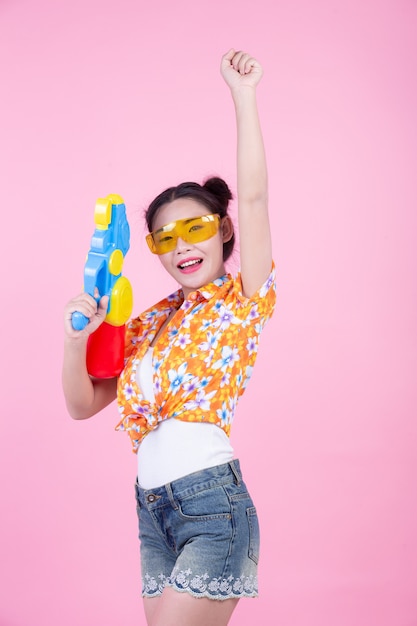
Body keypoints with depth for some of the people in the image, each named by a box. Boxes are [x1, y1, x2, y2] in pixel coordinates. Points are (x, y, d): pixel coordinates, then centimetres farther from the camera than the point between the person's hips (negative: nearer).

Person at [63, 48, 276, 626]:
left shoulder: (242, 301, -1)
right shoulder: (149, 323, 14)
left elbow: (253, 197, -13)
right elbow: (82, 404, 13)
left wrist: (243, 96, -15)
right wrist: (77, 339, -5)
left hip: (213, 504, -6)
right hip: (152, 512, 6)